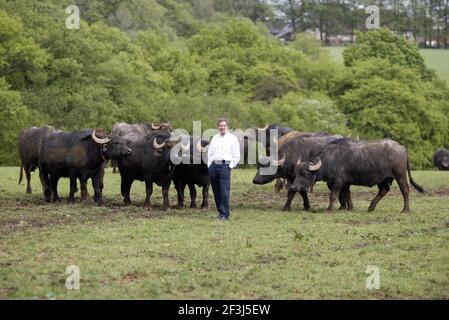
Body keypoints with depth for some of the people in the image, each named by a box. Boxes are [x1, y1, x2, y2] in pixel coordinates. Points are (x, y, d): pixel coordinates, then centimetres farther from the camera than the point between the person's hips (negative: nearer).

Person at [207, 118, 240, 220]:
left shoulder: (232, 138, 8)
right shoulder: (214, 138, 20)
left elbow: (236, 155, 5)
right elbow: (209, 153, 19)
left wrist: (231, 166, -5)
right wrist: (209, 165, 8)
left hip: (225, 165, -5)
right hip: (213, 166, 5)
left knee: (224, 191, -12)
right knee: (216, 192, 4)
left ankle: (224, 214, -12)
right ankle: (220, 211, 13)